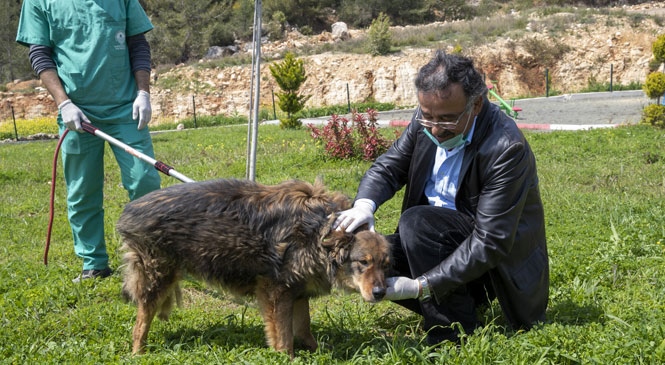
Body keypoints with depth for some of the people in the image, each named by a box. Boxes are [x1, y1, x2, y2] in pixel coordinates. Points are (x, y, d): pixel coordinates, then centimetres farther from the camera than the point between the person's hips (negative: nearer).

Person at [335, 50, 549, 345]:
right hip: (442, 238, 7)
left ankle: (455, 336, -15)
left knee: (417, 221, -29)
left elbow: (490, 243, -30)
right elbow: (387, 166, 0)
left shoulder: (506, 148, -29)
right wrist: (365, 204, -25)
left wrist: (420, 286, -34)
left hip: (498, 262, -7)